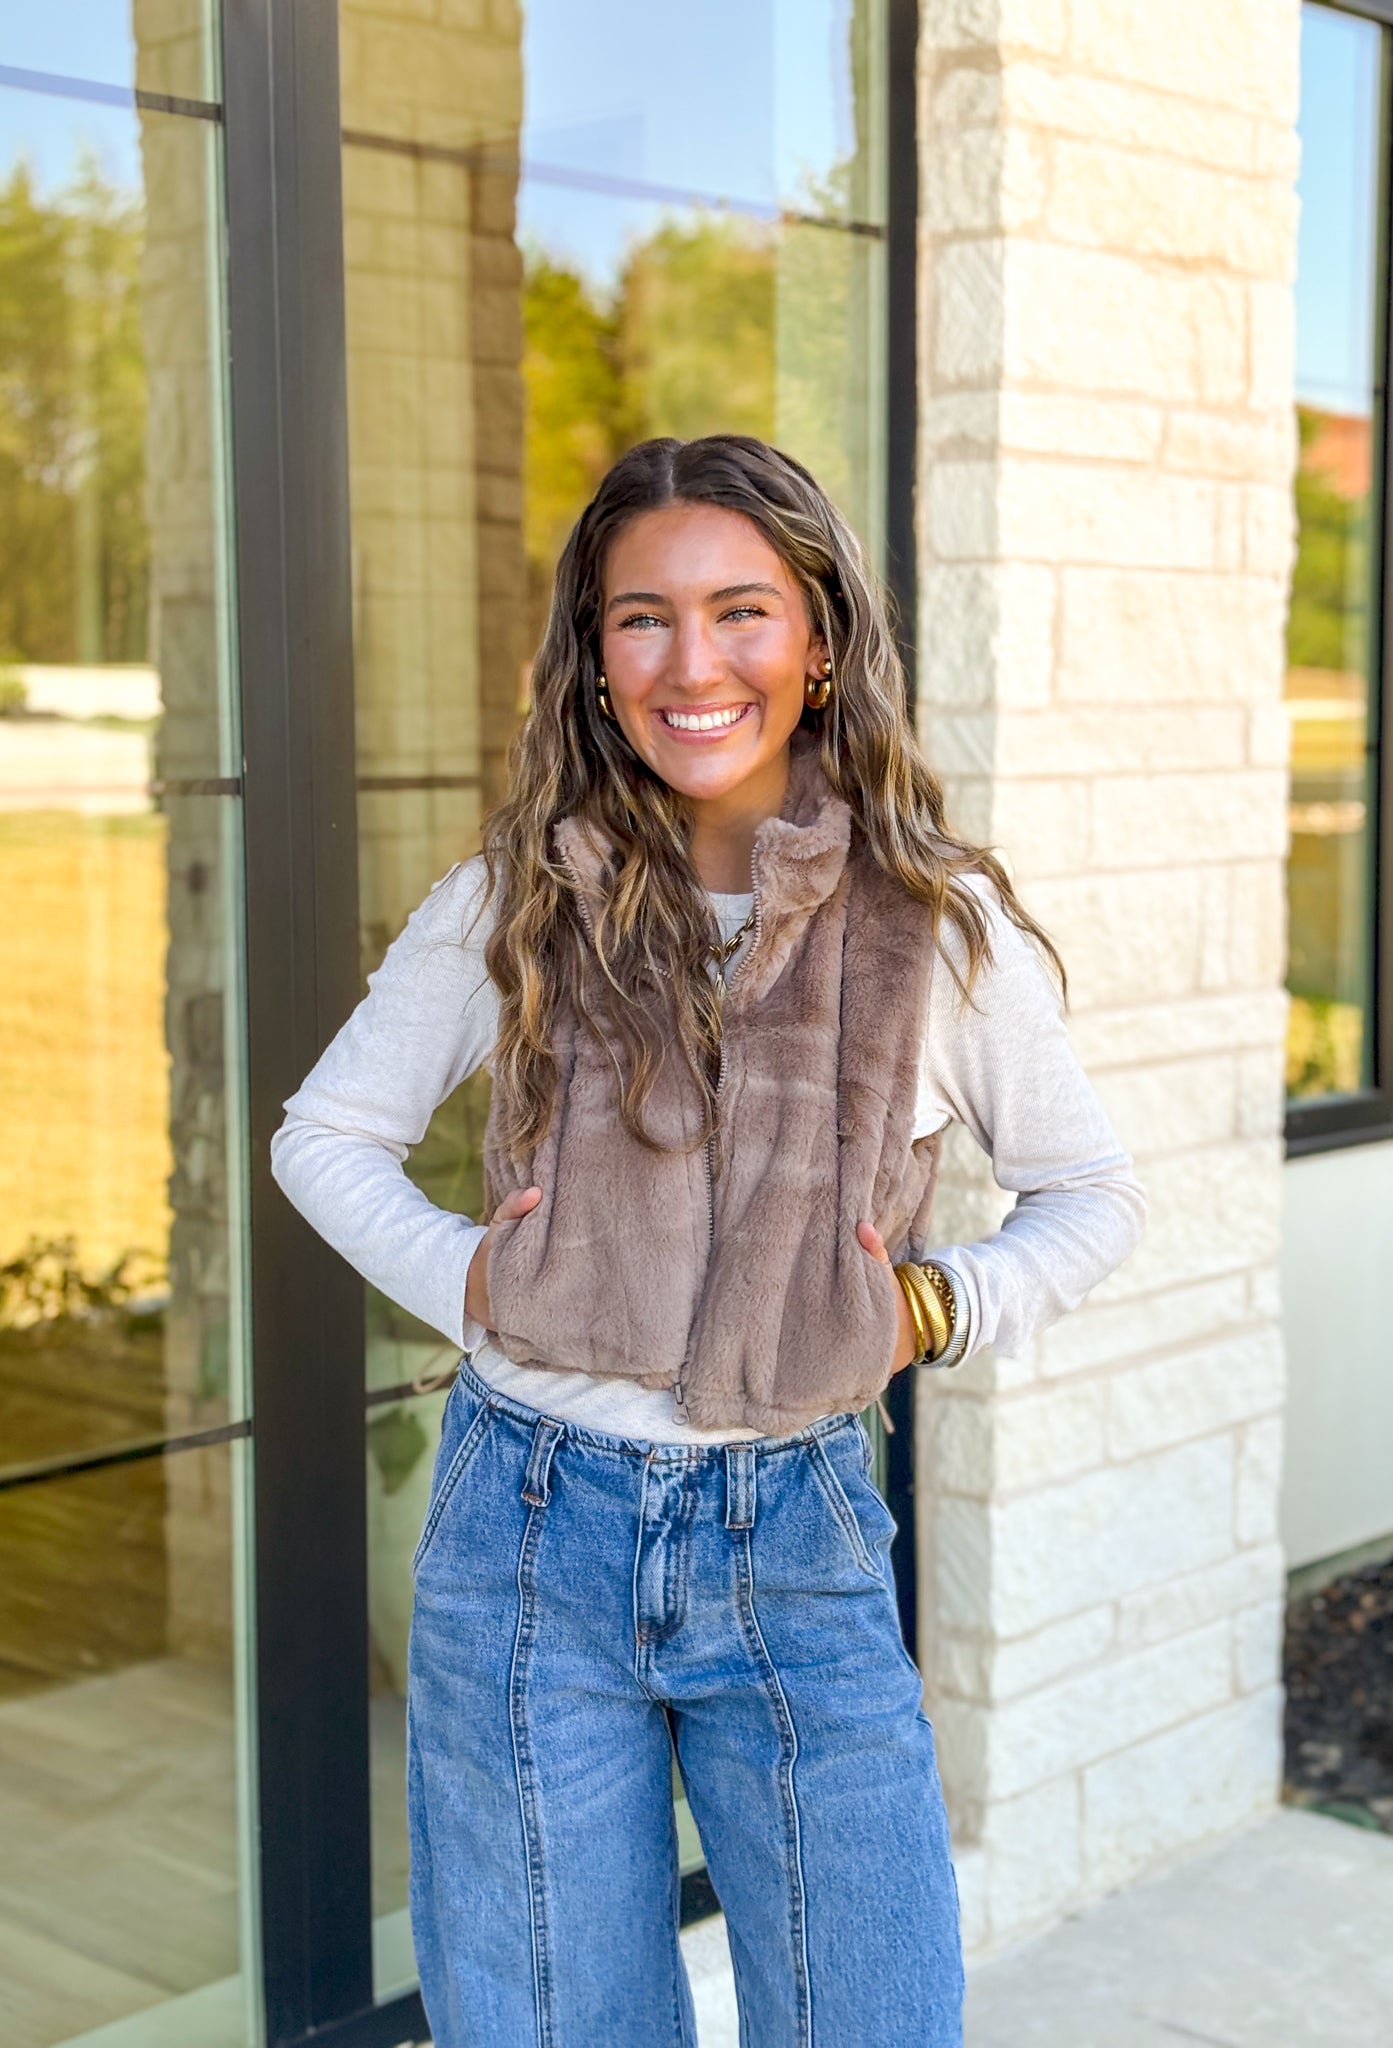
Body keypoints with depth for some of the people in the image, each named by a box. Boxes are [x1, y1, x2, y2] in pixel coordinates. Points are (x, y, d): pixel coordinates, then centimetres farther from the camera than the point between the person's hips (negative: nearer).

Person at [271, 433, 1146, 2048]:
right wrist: (459, 1275, -8)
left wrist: (939, 1307, -10)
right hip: (531, 1534, 1)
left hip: (798, 1538, 0)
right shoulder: (507, 908, -4)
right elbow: (326, 1134, 9)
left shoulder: (943, 928, -5)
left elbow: (1091, 1196, 7)